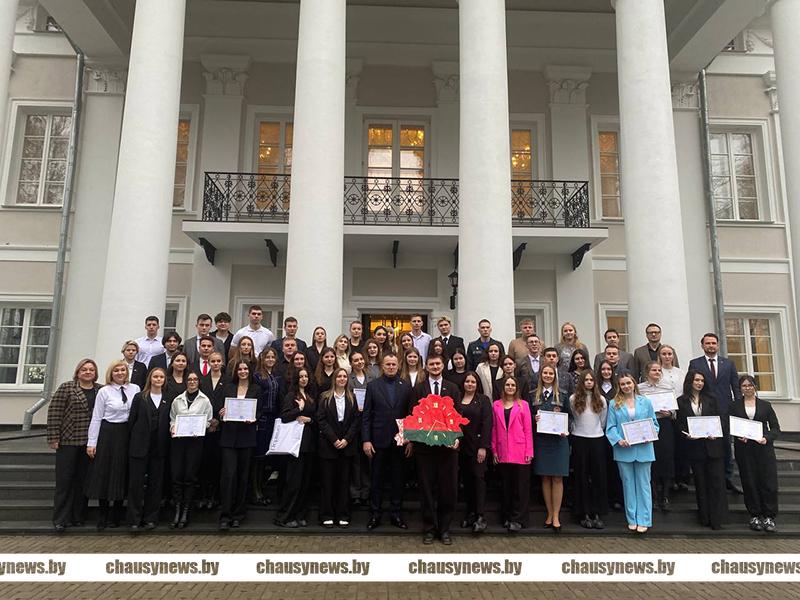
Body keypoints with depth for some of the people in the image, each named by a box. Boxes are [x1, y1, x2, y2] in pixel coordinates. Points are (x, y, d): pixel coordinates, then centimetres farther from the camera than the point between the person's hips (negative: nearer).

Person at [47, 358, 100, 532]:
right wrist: (53, 438, -10)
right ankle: (60, 519, 10)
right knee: (64, 479, 2)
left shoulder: (101, 390, 7)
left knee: (82, 480, 9)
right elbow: (54, 412, -6)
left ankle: (78, 516, 19)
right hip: (68, 441, -3)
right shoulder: (66, 388, -3)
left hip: (89, 443, 3)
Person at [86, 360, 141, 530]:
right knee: (103, 473, 4)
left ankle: (117, 515, 21)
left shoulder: (135, 389, 3)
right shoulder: (104, 391, -1)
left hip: (128, 434, 2)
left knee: (122, 473, 7)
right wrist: (91, 442, -4)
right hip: (108, 434, -1)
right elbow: (96, 418, -1)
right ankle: (103, 515, 18)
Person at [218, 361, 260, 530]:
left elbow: (259, 412, 4)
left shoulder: (256, 389, 6)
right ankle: (225, 516, -3)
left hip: (246, 437, 0)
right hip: (229, 435, 0)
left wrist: (253, 419, -15)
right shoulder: (229, 388, 10)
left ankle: (238, 514, 18)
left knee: (242, 475, 6)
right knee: (228, 474, -8)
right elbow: (222, 408, 11)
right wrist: (222, 413, -11)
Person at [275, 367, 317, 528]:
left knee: (306, 481, 8)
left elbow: (317, 417, 16)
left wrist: (308, 419, -3)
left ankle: (300, 515, 16)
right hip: (296, 441, -6)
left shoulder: (311, 397, 17)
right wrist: (299, 409, -10)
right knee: (294, 481, -5)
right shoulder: (291, 395, -3)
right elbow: (284, 416, -14)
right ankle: (284, 517, 5)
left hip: (309, 442, 6)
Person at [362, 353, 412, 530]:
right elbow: (366, 415, 0)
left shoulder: (406, 386, 3)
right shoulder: (373, 385, 1)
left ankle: (396, 514, 20)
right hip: (378, 440, -1)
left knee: (398, 479, 8)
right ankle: (375, 514, 19)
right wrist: (366, 440, -6)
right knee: (376, 479, 8)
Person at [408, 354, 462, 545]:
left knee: (448, 488, 5)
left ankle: (444, 528, 18)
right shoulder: (418, 389, 6)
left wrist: (456, 437, -10)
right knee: (427, 488, 6)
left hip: (448, 444, 1)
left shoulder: (452, 389, 8)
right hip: (424, 444, -1)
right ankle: (429, 528, 18)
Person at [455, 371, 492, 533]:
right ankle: (470, 512, 17)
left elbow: (487, 423, -7)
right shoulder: (457, 400, 9)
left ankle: (480, 516, -5)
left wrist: (483, 447, -13)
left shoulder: (483, 400, 0)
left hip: (477, 445, -4)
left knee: (478, 477, -7)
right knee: (466, 479, 8)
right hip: (461, 445, 4)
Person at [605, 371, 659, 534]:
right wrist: (618, 440, -16)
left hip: (643, 449, 0)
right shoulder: (614, 404, 3)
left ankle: (643, 520, 12)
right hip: (624, 450, 0)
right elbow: (610, 427, 1)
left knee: (643, 484, 5)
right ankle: (632, 519, 19)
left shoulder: (645, 402, 5)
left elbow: (654, 423, 7)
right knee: (628, 484, 9)